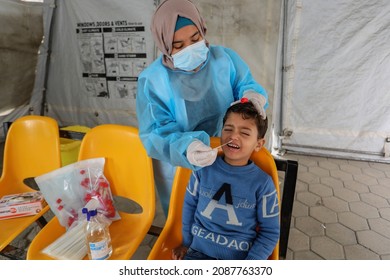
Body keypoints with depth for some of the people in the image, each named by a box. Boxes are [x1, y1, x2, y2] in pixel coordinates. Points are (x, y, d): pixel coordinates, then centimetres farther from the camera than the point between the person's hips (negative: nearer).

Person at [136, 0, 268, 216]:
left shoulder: (225, 58, -10)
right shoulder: (152, 80, -18)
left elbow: (245, 85, 1)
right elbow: (154, 135, -22)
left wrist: (251, 94, -25)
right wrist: (185, 149, -43)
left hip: (226, 159, 3)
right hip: (176, 166, -2)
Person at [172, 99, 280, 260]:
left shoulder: (262, 183, -13)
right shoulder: (204, 168, -8)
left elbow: (270, 231, -4)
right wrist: (186, 242, 14)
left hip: (239, 257, -1)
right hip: (200, 250, 2)